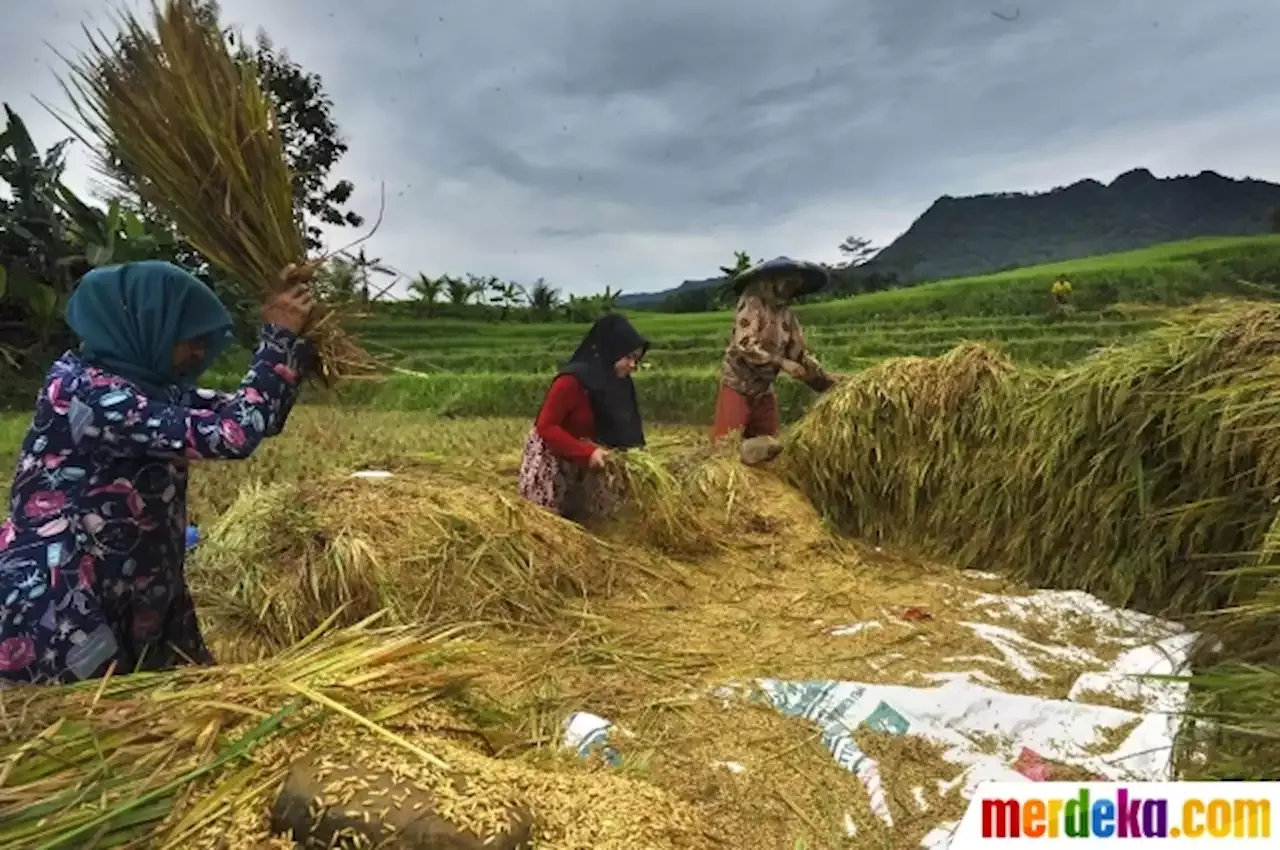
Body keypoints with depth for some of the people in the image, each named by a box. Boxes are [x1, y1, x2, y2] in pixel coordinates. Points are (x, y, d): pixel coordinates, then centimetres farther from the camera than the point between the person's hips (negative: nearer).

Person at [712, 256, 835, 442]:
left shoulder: (787, 314, 7)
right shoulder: (751, 302, -12)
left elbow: (800, 353, 8)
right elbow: (745, 344, -23)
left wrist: (827, 383, 0)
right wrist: (781, 362, -26)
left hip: (765, 390, 7)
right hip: (737, 385, -7)